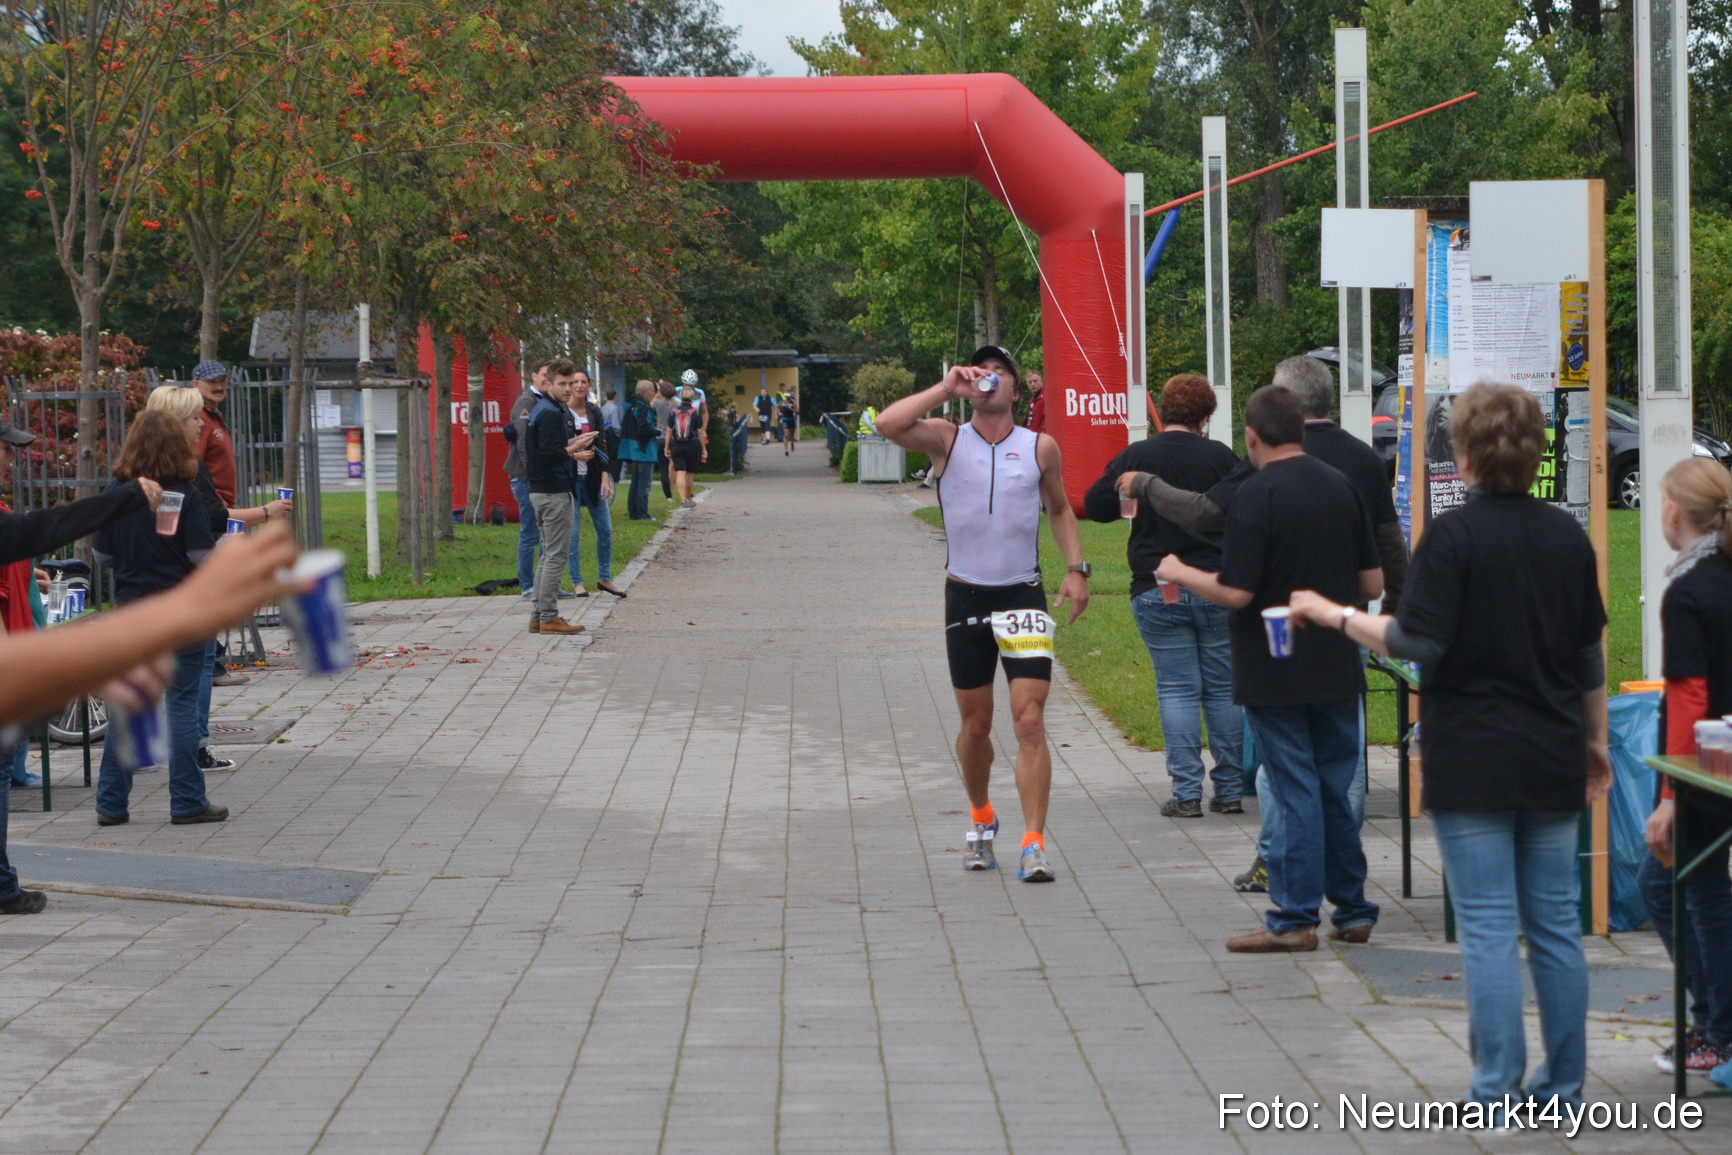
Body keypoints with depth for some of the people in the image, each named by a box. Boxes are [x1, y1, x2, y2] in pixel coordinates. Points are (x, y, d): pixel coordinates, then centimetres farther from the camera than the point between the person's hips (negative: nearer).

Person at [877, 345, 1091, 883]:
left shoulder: (1041, 448, 3)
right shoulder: (947, 440, -2)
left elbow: (1059, 508, 17)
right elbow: (888, 424, -20)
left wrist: (1076, 567, 4)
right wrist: (946, 388, -16)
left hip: (1023, 596, 0)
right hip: (965, 596, 0)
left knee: (1030, 722, -11)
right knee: (975, 724, 10)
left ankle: (1034, 844, -11)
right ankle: (981, 820, 34)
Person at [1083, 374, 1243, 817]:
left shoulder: (1133, 458, -4)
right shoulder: (1220, 457, -4)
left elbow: (1095, 507, 2)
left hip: (1157, 593, 0)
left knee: (1177, 689, 3)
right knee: (1224, 689, 9)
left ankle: (1186, 792, -3)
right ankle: (1230, 789, 11)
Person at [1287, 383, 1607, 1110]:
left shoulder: (1454, 535, -11)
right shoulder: (1567, 536, 7)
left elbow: (1418, 642, -17)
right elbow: (1590, 654, 14)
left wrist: (1335, 615, -4)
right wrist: (1595, 739, 26)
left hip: (1473, 761, -5)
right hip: (1552, 761, 5)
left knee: (1488, 927, -2)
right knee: (1555, 923, 11)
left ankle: (1497, 1091, -2)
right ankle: (1564, 1086, 16)